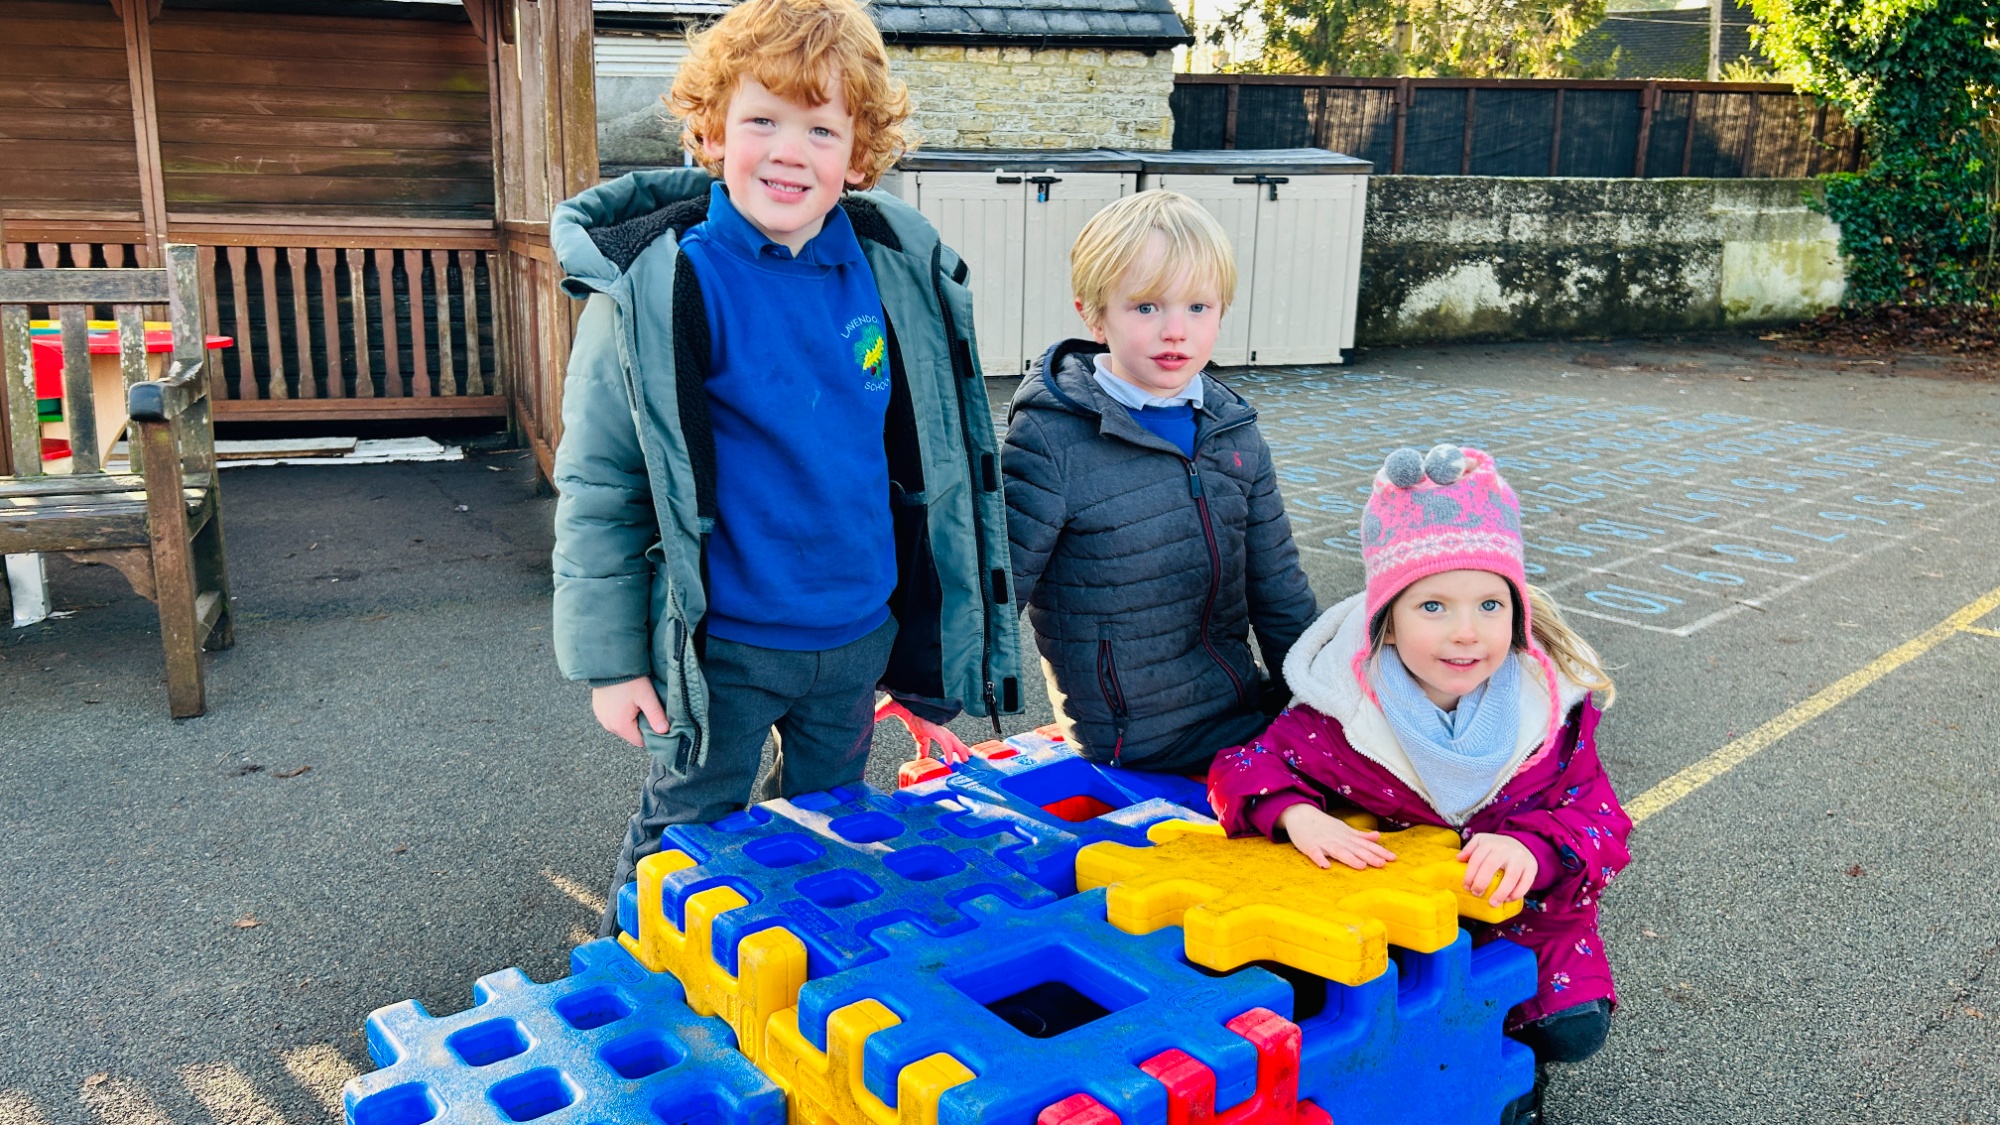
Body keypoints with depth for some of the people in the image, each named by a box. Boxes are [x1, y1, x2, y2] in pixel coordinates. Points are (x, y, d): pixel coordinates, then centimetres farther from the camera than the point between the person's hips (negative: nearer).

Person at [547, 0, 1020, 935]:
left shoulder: (900, 269, -3)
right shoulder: (656, 283, -16)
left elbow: (941, 448, 8)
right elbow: (598, 486, -10)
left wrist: (941, 635, 12)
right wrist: (609, 657, -9)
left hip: (859, 638, 5)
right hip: (719, 649, -4)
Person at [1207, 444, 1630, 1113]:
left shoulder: (1552, 705, -14)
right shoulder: (1341, 712, -18)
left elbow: (1592, 811, -11)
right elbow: (1246, 767, -9)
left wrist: (1534, 845, -33)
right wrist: (1296, 814, -31)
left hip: (1522, 911, 1)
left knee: (1572, 1028, -15)